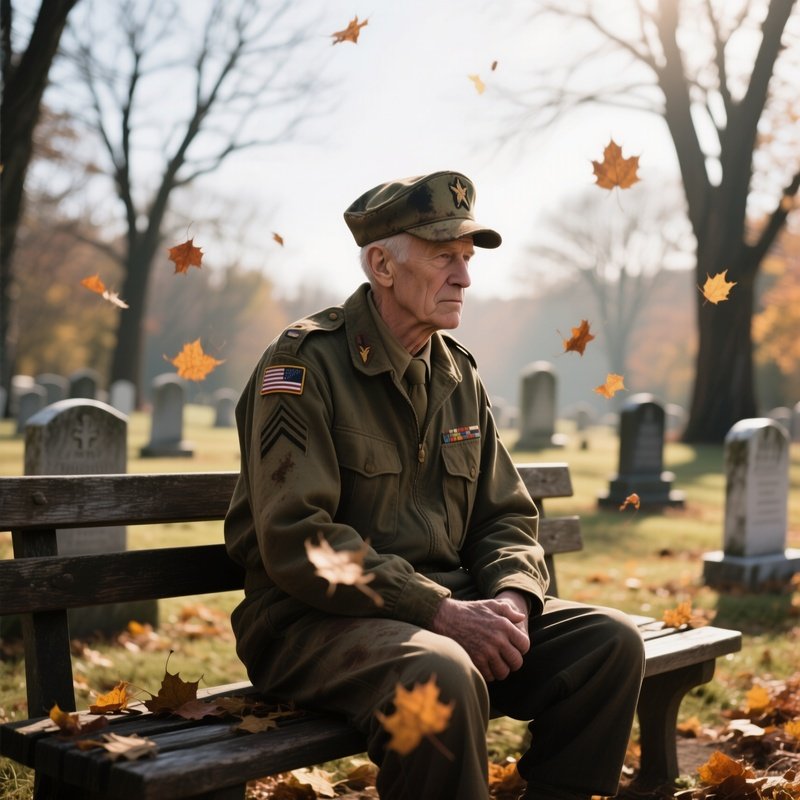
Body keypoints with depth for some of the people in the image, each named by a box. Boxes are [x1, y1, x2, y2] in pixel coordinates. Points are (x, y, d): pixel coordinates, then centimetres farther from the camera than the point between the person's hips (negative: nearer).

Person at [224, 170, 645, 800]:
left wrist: (512, 596, -8)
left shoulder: (458, 375, 13)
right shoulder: (306, 364, -10)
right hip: (315, 622, -6)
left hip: (448, 609, 7)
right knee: (442, 674, -36)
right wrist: (439, 610, -22)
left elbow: (507, 515, 15)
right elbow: (296, 540, -19)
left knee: (610, 641, -9)